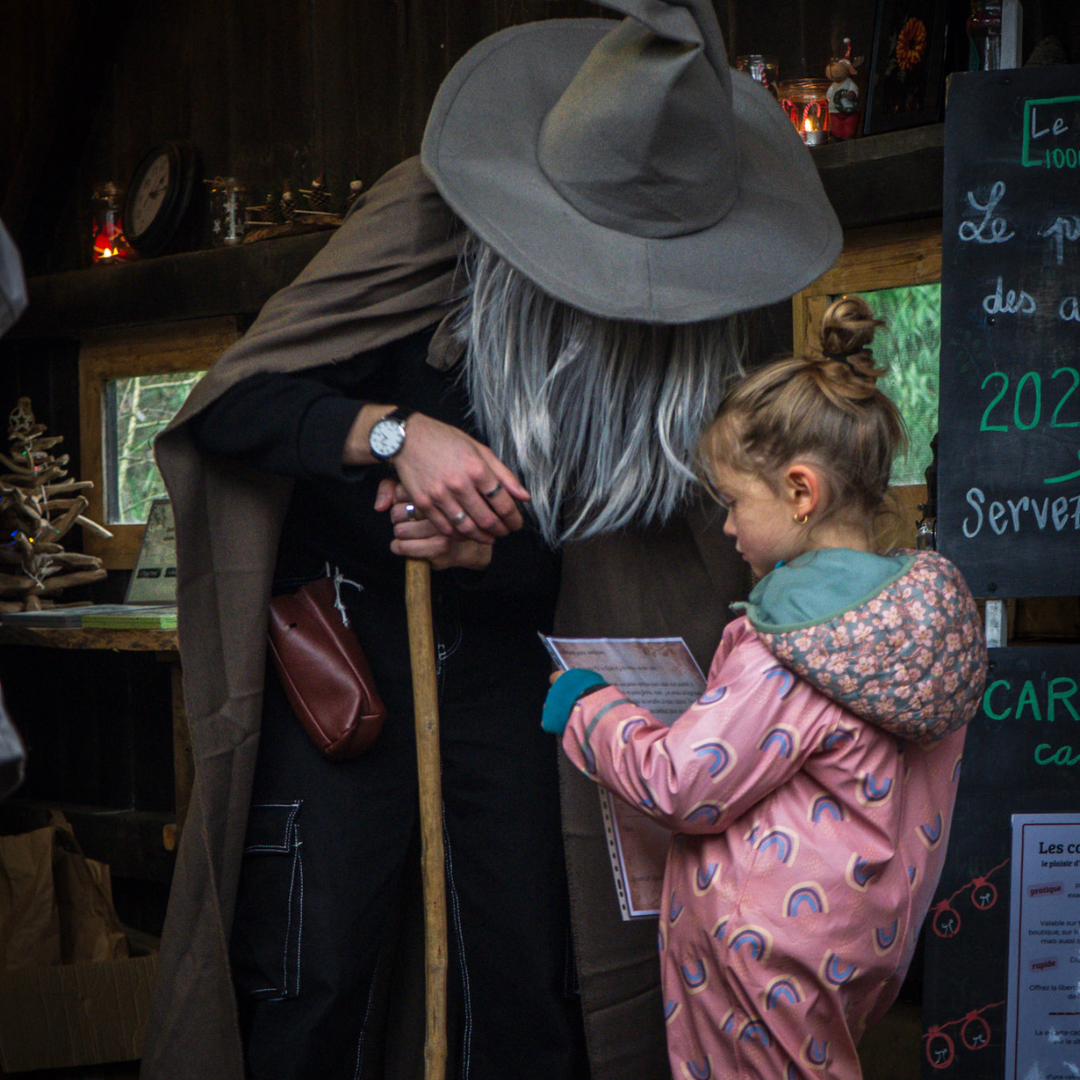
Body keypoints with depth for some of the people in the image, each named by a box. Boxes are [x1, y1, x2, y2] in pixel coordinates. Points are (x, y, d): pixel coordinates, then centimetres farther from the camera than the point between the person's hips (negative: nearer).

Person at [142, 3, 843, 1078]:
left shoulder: (688, 330, -7)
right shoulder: (426, 216, -15)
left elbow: (627, 543, -1)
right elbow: (235, 399, -15)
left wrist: (488, 554, -19)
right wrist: (393, 431, -32)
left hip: (508, 651, 3)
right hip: (346, 632, -2)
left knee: (526, 981, 2)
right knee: (313, 968, -5)